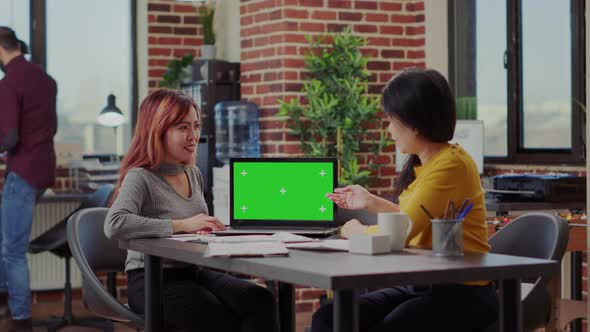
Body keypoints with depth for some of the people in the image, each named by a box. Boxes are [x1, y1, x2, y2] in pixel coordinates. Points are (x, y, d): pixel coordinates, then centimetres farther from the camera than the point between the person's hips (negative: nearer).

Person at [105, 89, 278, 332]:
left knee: (261, 301, -20)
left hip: (194, 272, 7)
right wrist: (181, 225, -28)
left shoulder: (194, 174, 12)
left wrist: (208, 229, 3)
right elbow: (114, 226, -31)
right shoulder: (140, 177, -11)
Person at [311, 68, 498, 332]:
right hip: (423, 286, 9)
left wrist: (356, 231, 0)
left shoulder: (451, 164, -16)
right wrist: (372, 203, 20)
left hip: (462, 294, -9)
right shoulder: (422, 164, 12)